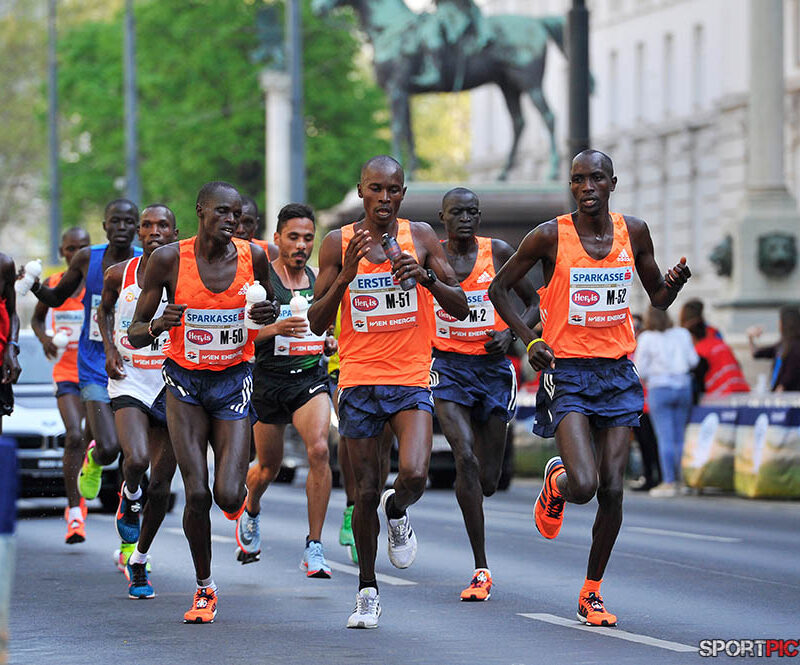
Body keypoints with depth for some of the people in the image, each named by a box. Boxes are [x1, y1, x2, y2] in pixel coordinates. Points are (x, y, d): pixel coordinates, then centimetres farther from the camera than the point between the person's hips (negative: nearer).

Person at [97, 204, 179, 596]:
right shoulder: (119, 275, 1)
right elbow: (104, 310, 20)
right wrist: (110, 350, 5)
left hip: (171, 385, 0)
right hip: (129, 384, 0)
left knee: (160, 486, 4)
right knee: (136, 460, -27)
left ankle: (138, 561, 22)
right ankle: (130, 499, 9)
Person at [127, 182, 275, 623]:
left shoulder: (253, 257, -7)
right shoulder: (168, 260, -12)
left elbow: (267, 304, 14)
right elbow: (134, 335, -6)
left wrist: (269, 313, -10)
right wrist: (157, 325, -29)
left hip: (234, 381, 1)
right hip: (185, 381, -1)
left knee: (228, 496, -12)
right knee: (197, 494, -9)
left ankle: (237, 497, 28)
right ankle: (204, 589, 12)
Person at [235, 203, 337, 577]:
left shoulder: (319, 280, 7)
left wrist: (329, 342, 5)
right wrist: (274, 329, -29)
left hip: (310, 376, 2)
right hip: (269, 379, -2)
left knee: (319, 449, -22)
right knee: (269, 468, 12)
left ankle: (314, 548, -17)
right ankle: (250, 513, 49)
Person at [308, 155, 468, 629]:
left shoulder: (420, 237, 2)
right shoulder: (338, 244, 0)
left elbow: (461, 308, 2)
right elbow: (318, 323, -2)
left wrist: (427, 277, -16)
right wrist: (346, 274, -17)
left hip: (411, 380, 0)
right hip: (359, 380, 0)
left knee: (414, 475, -22)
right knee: (367, 493, 4)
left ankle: (398, 511, 15)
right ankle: (368, 590, 22)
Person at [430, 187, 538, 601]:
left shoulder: (498, 253, 0)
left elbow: (533, 303, 9)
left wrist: (511, 333, -10)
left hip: (493, 368, 1)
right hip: (448, 368, -1)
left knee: (487, 480, 5)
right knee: (466, 458, -22)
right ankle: (481, 570, -18)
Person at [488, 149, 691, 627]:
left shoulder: (633, 232, 4)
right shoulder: (551, 237, -6)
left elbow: (658, 299, 16)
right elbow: (500, 288, 4)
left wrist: (674, 284, -8)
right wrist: (530, 340, -8)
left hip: (618, 373, 3)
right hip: (567, 372, -3)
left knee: (612, 489, -3)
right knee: (583, 485, -19)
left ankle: (592, 591, 14)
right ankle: (556, 482, 20)